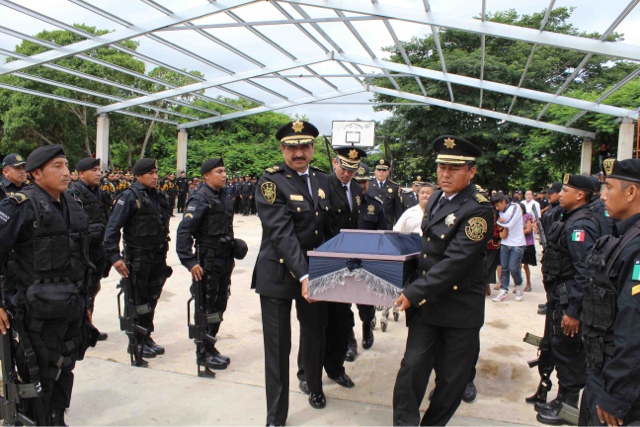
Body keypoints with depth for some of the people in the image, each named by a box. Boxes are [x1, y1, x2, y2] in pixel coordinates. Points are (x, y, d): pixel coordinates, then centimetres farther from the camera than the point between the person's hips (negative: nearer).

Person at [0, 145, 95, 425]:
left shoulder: (72, 205, 9)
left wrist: (84, 299, 17)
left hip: (72, 308, 7)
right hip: (39, 310, -6)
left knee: (64, 370, 19)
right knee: (38, 376, 6)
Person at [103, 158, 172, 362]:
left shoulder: (159, 197, 9)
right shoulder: (130, 196, -12)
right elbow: (112, 228, -16)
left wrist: (163, 251, 13)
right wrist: (114, 256, -22)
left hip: (158, 259, 6)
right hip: (138, 259, -6)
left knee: (151, 299, 15)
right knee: (137, 301, 6)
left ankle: (147, 337, 29)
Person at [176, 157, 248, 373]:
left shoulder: (223, 197, 13)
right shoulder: (200, 199, -13)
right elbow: (184, 231, -20)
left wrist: (231, 255, 18)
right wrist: (190, 262, -25)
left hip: (224, 262, 8)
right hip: (207, 263, -8)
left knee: (219, 307, 15)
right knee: (206, 308, 2)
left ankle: (210, 348, 29)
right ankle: (203, 354, 16)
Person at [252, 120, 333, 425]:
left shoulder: (323, 180, 6)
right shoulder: (270, 181, -13)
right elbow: (281, 233, -22)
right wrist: (302, 275, -29)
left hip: (315, 271, 5)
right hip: (279, 272, -5)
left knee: (315, 336, 19)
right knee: (278, 346, 3)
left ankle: (315, 387, 46)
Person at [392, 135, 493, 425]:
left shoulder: (478, 210, -18)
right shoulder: (436, 199, 7)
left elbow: (454, 262, -25)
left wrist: (414, 293, -24)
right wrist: (413, 292, 12)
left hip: (460, 308, -5)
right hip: (425, 303, 5)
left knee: (451, 379, 10)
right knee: (412, 367, -1)